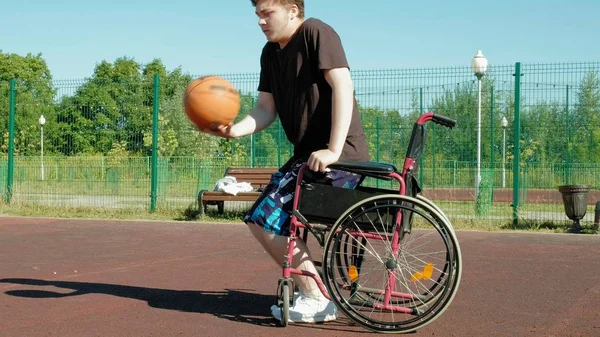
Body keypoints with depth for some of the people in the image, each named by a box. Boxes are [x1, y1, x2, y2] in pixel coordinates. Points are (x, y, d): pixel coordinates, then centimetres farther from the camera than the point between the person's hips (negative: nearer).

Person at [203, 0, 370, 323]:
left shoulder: (316, 33, -11)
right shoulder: (270, 53, 13)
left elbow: (343, 85, -21)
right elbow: (266, 110, 11)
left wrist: (333, 150, -28)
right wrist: (235, 129, -10)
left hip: (339, 155, -9)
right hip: (308, 154, 9)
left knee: (267, 219, -13)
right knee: (259, 219, 11)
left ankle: (316, 300, -1)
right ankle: (309, 292, 19)